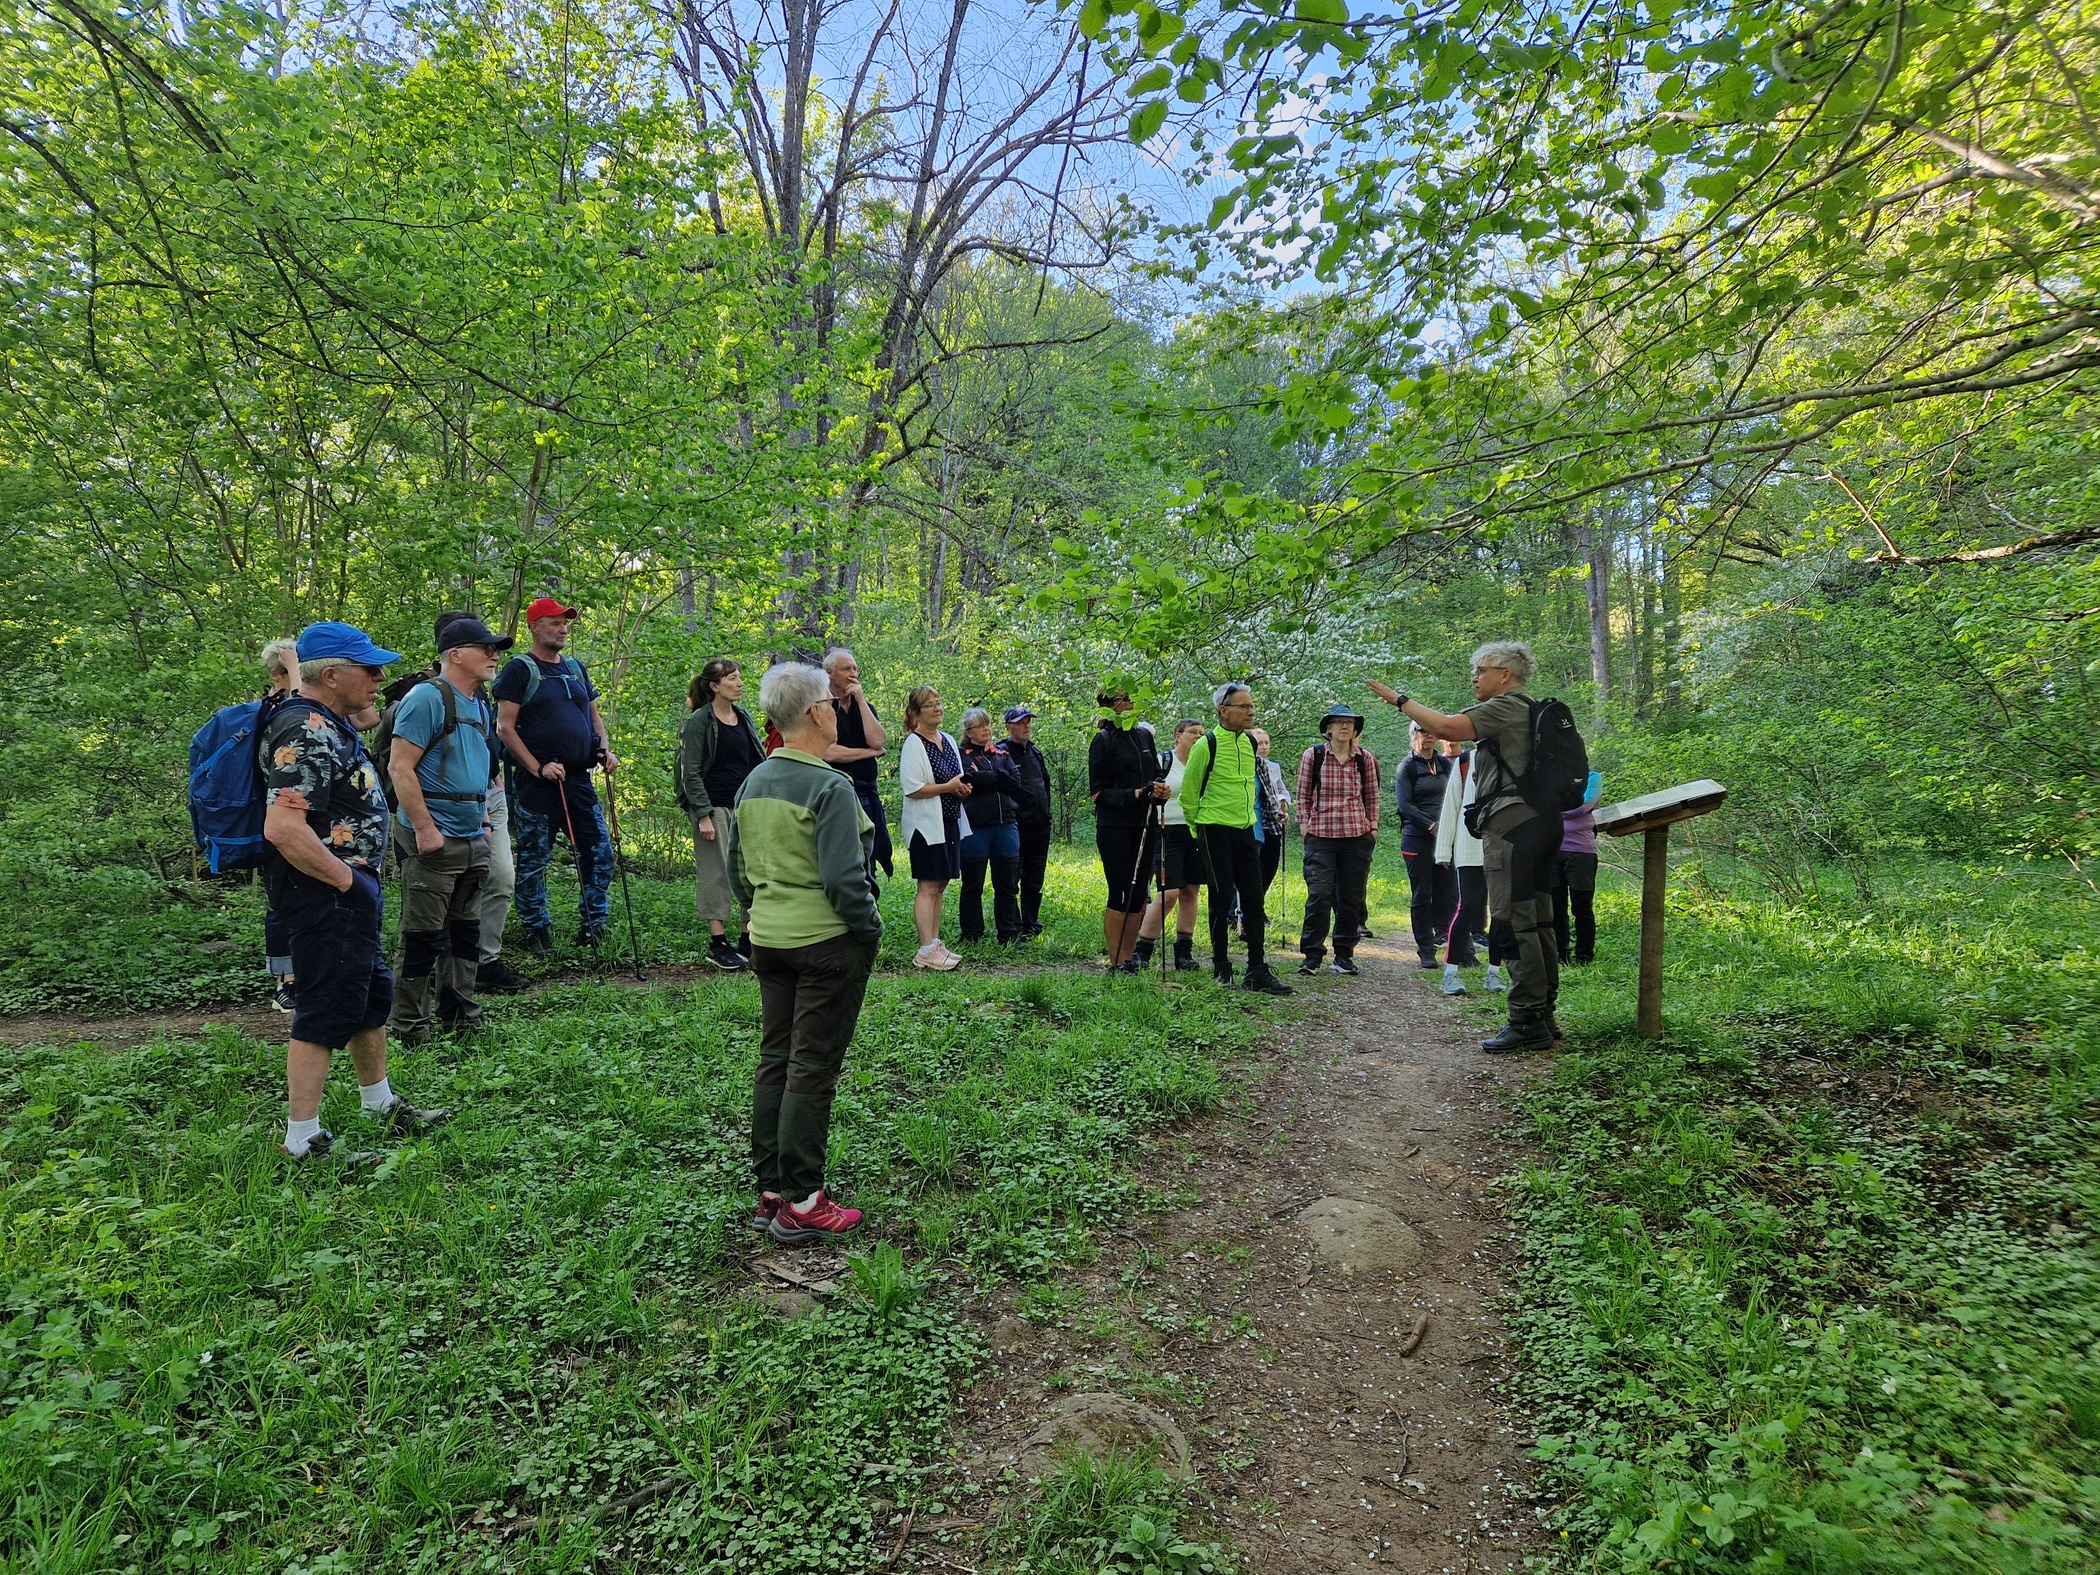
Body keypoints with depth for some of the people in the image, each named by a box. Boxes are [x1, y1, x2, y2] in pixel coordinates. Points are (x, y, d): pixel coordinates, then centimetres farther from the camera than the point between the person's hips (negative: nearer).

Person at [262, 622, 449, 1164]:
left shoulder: (331, 724, 12)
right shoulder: (306, 733, -21)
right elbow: (283, 829, -31)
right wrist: (343, 878, -20)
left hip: (350, 886, 11)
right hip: (324, 892, -11)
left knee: (373, 995, 20)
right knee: (327, 1010, -3)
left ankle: (381, 1104, 35)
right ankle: (303, 1142, 8)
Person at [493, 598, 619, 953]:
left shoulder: (576, 668, 16)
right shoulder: (520, 669, -3)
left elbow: (594, 715, 23)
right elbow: (505, 727, -8)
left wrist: (605, 749, 4)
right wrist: (538, 767, -17)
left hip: (579, 780, 6)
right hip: (538, 784, -6)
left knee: (600, 851, 5)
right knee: (534, 861, 2)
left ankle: (592, 926, 16)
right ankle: (537, 933, 13)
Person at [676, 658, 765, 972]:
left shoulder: (744, 717, 12)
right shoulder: (698, 721, -6)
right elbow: (691, 772, -9)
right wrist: (703, 815, -15)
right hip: (714, 805, -6)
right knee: (717, 873, -2)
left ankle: (749, 939, 14)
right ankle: (717, 943, 6)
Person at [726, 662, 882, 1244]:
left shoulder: (752, 783, 7)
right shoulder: (831, 788, -17)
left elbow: (737, 867, 14)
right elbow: (844, 878, -20)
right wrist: (870, 931, -7)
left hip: (769, 939, 8)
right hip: (826, 942, -8)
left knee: (774, 1060, 14)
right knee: (812, 1069, 0)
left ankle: (769, 1193, 23)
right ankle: (801, 1205, 8)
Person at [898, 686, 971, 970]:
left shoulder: (948, 741, 13)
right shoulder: (913, 744, -11)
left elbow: (959, 778, 24)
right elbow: (912, 788, -19)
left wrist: (963, 787, 1)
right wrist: (948, 787, -15)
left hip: (949, 822, 8)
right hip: (926, 825, -8)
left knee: (940, 885, 11)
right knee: (928, 886, -7)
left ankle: (935, 943, 18)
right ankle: (926, 950, -3)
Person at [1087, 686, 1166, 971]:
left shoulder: (1144, 735, 11)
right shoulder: (1104, 740, -6)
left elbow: (1156, 774, 20)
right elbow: (1098, 792, -8)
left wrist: (1160, 789, -3)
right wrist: (1135, 794, -21)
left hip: (1145, 825, 6)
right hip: (1115, 827, -6)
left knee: (1139, 894, 8)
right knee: (1120, 895, -4)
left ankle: (1129, 956, 18)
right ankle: (1116, 962, 3)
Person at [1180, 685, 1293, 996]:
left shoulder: (1250, 744, 9)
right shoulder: (1206, 745, -11)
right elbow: (1188, 792, -2)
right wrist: (1200, 827, 6)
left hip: (1245, 831, 6)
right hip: (1215, 831, -6)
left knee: (1254, 899, 3)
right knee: (1222, 898, -2)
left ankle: (1257, 972, 8)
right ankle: (1221, 968, 12)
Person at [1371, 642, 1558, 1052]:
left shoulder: (1508, 705, -8)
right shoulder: (1531, 711, 23)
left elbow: (1447, 727, -18)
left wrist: (1400, 699, -8)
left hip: (1512, 822, -11)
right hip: (1542, 820, 11)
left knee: (1513, 921, -10)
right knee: (1537, 922, 12)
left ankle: (1527, 1022, -10)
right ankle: (1544, 1017, 17)